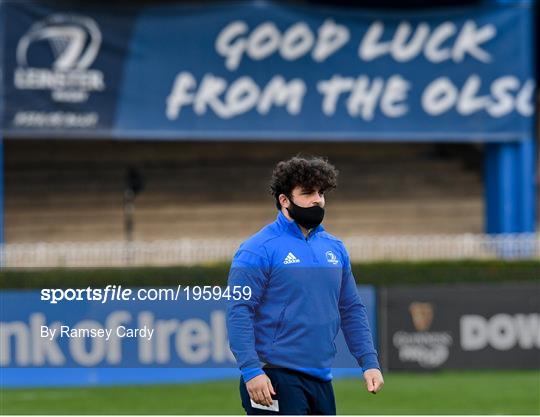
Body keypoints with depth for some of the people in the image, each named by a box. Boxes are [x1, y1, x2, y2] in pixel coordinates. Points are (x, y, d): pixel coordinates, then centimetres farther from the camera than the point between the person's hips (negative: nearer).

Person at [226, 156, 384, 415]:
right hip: (275, 379, -7)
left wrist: (369, 363, 8)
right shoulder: (259, 249, -8)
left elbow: (351, 311, 18)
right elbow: (238, 313, -13)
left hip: (321, 380, 7)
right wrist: (251, 371, -22)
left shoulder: (335, 248, 13)